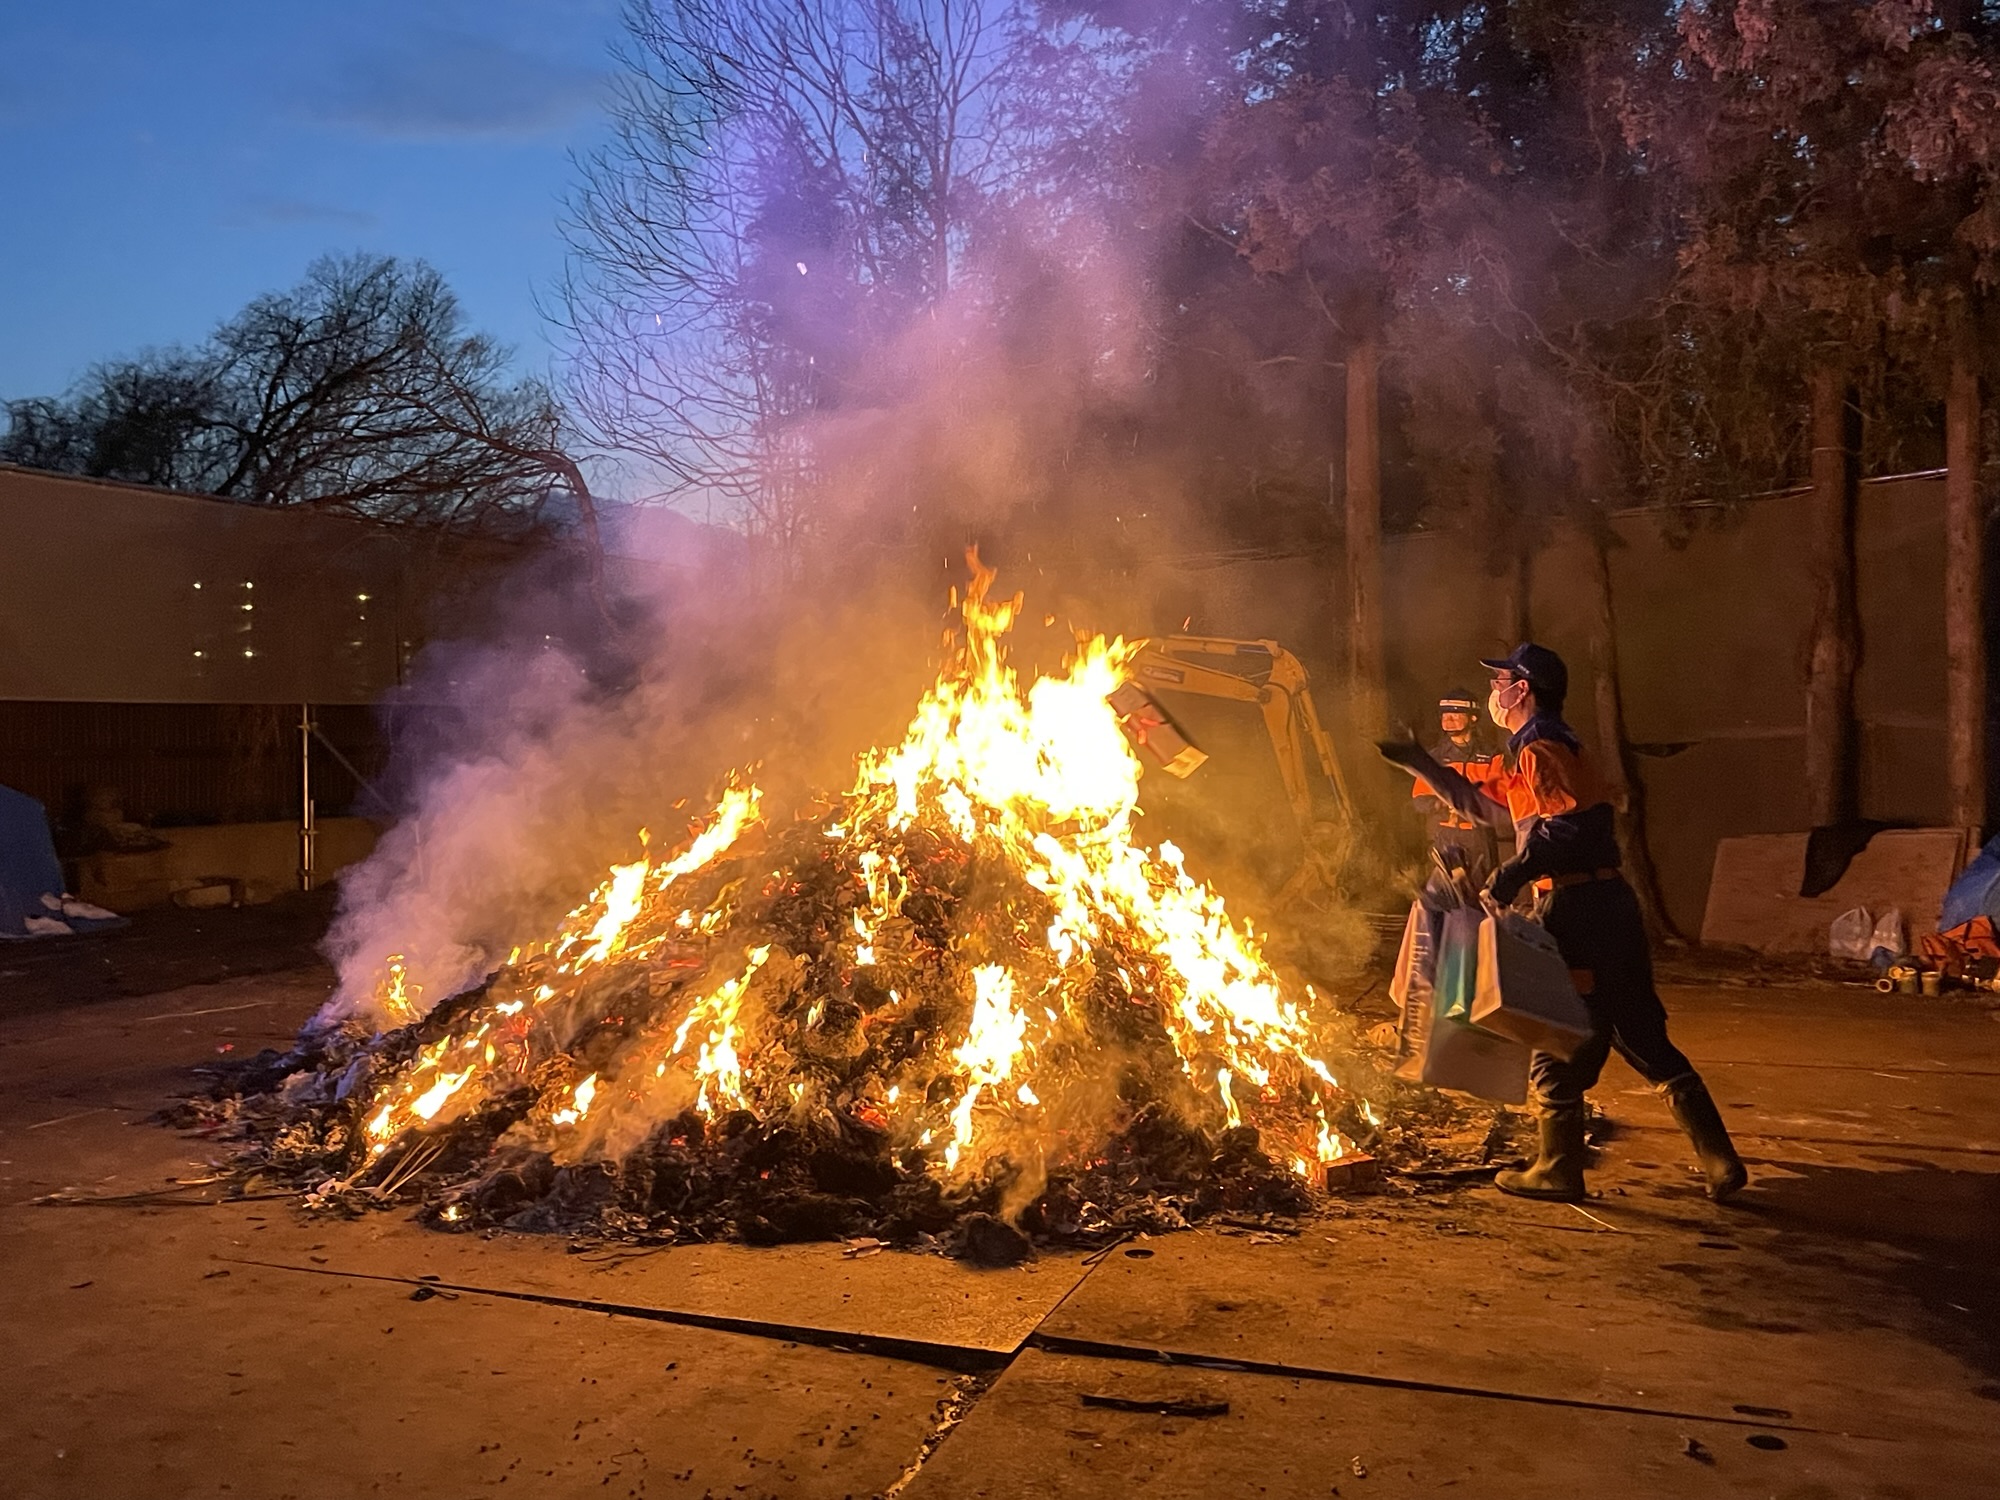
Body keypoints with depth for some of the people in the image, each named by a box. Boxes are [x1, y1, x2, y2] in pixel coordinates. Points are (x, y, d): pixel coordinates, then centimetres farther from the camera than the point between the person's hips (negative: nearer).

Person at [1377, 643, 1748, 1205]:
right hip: (1608, 904, 10)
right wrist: (1416, 762, 32)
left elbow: (1570, 822, -25)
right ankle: (1721, 1162, 13)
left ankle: (1559, 1170, 14)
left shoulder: (1540, 750, -10)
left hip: (1576, 907, -10)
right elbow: (1480, 801, 33)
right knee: (1646, 1041, 12)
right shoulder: (1529, 755, 22)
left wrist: (1511, 876, -25)